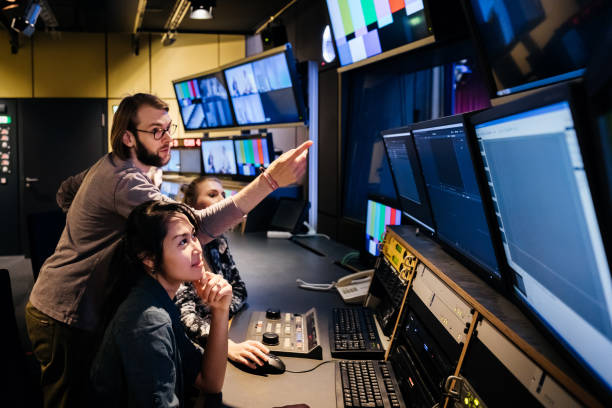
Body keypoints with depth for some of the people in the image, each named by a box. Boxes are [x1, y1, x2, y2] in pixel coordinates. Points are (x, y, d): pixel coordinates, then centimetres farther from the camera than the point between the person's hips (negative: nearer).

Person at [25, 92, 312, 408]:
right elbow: (195, 227, -42)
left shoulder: (108, 165, 6)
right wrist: (269, 180, -48)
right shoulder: (126, 182, -28)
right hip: (64, 318, -9)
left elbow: (64, 194, 25)